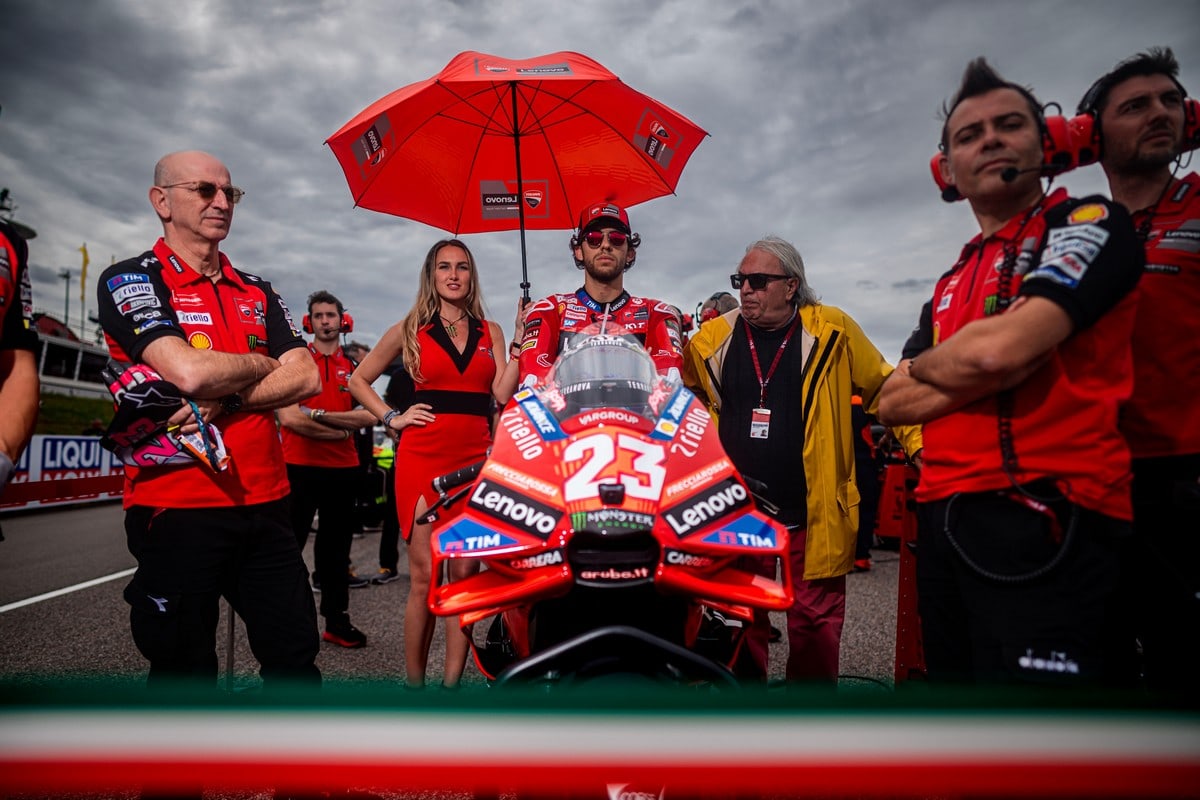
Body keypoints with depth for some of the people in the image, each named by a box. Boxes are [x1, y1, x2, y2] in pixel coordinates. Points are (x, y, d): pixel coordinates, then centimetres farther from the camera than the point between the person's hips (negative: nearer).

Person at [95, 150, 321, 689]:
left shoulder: (257, 293, 15)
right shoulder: (130, 280, -2)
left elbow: (307, 379, 1)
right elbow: (191, 372, -20)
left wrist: (226, 400, -14)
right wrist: (265, 365, -2)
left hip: (264, 503, 5)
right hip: (176, 504, -4)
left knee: (297, 656, 10)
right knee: (185, 670, 9)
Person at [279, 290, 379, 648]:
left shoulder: (354, 367, 10)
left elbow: (368, 415, -4)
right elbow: (289, 418, -11)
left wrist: (319, 414, -14)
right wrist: (341, 429, -10)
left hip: (344, 469, 4)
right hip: (300, 467, -4)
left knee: (337, 546, 12)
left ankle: (337, 620, 22)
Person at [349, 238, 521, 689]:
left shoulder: (490, 332, 14)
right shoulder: (411, 330, 9)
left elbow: (504, 394, 3)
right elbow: (359, 380, 16)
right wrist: (392, 418, 3)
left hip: (475, 459, 2)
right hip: (423, 458, -2)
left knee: (465, 573, 0)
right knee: (425, 577, -3)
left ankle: (453, 681, 9)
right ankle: (413, 682, 10)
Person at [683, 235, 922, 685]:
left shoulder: (831, 331, -1)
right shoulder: (713, 338, 4)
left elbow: (886, 389, 6)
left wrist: (920, 444, -2)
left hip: (814, 513, -1)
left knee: (815, 628, 10)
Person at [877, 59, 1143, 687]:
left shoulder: (1091, 222, 1)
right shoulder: (951, 283, 21)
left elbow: (1003, 349, -17)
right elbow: (891, 405, 12)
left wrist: (924, 366, 4)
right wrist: (976, 374, -5)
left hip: (1046, 522, -7)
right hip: (943, 521, 7)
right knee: (953, 676, 16)